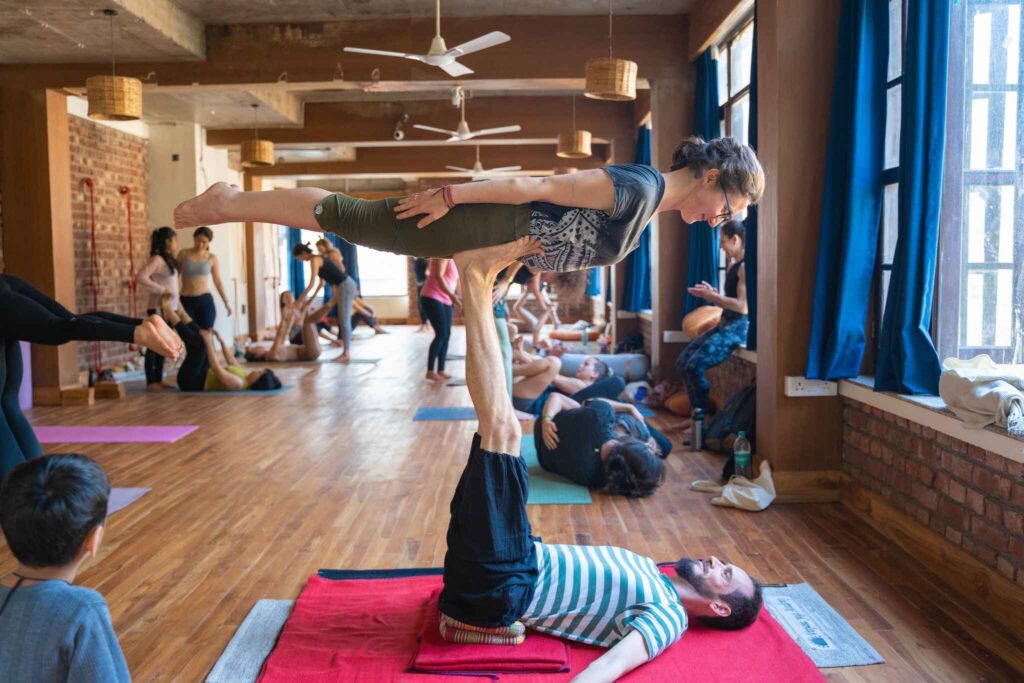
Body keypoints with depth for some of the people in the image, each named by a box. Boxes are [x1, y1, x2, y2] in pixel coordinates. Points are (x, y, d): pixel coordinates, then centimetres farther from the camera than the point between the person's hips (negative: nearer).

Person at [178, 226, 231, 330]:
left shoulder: (212, 258, 2)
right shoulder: (183, 254, 2)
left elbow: (217, 281, 7)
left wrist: (225, 301, 3)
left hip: (205, 301, 0)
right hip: (186, 301, 0)